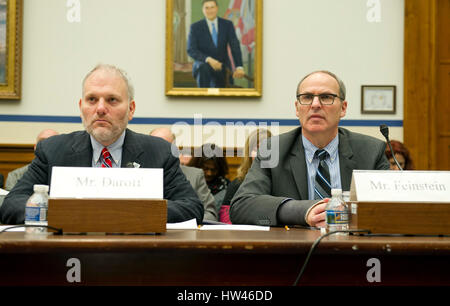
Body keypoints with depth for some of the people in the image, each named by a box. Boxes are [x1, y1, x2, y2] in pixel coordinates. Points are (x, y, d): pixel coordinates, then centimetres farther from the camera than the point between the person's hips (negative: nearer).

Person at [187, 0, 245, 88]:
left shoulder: (228, 24, -1)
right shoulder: (195, 27, -6)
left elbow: (235, 47, -10)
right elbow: (191, 51, -14)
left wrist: (239, 67, -26)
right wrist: (209, 60, -32)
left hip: (223, 67, 3)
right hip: (204, 64, -3)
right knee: (204, 68, -38)